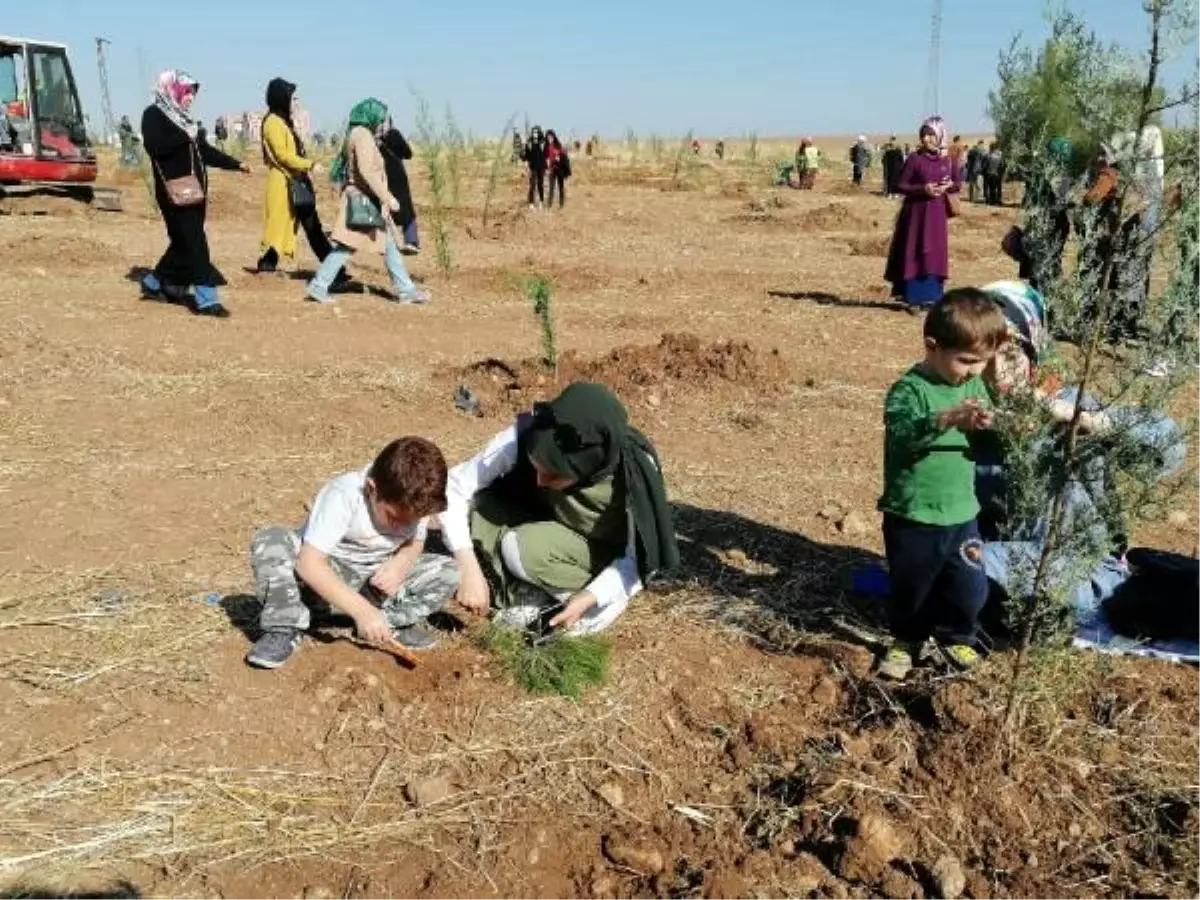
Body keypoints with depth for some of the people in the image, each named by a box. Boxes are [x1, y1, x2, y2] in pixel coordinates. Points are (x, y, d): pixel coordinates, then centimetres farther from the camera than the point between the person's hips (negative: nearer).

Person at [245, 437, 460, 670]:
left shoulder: (413, 502, -16)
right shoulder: (342, 496, -31)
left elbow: (414, 543, 2)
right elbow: (308, 563, -38)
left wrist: (399, 565, -22)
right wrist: (362, 610, -42)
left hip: (374, 581, 4)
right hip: (324, 579, -3)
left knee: (448, 573, -15)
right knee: (271, 542, -32)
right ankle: (284, 630, -21)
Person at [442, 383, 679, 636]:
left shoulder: (635, 471, -34)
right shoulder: (523, 436, -30)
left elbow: (642, 559, -22)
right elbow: (454, 487, -23)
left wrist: (587, 599, -33)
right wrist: (470, 572, -31)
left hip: (601, 554, -3)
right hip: (546, 530, 4)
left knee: (521, 547, -31)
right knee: (478, 509, -25)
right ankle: (533, 593, -9)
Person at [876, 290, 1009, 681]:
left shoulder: (975, 386, 3)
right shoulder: (909, 388, -18)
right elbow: (901, 433, -37)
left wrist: (988, 427, -17)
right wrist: (948, 418, -50)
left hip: (961, 513, 5)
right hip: (912, 517, -5)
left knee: (971, 587, 12)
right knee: (911, 587, 13)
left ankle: (955, 637, 40)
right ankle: (906, 640, 39)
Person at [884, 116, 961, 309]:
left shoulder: (947, 161, 5)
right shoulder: (914, 159, -6)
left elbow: (958, 183, 15)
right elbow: (901, 185, -6)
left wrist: (948, 186, -7)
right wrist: (922, 188, -19)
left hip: (937, 213, 4)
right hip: (917, 212, -4)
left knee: (935, 254, 6)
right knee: (915, 253, -2)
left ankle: (931, 297, 15)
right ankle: (914, 299, 4)